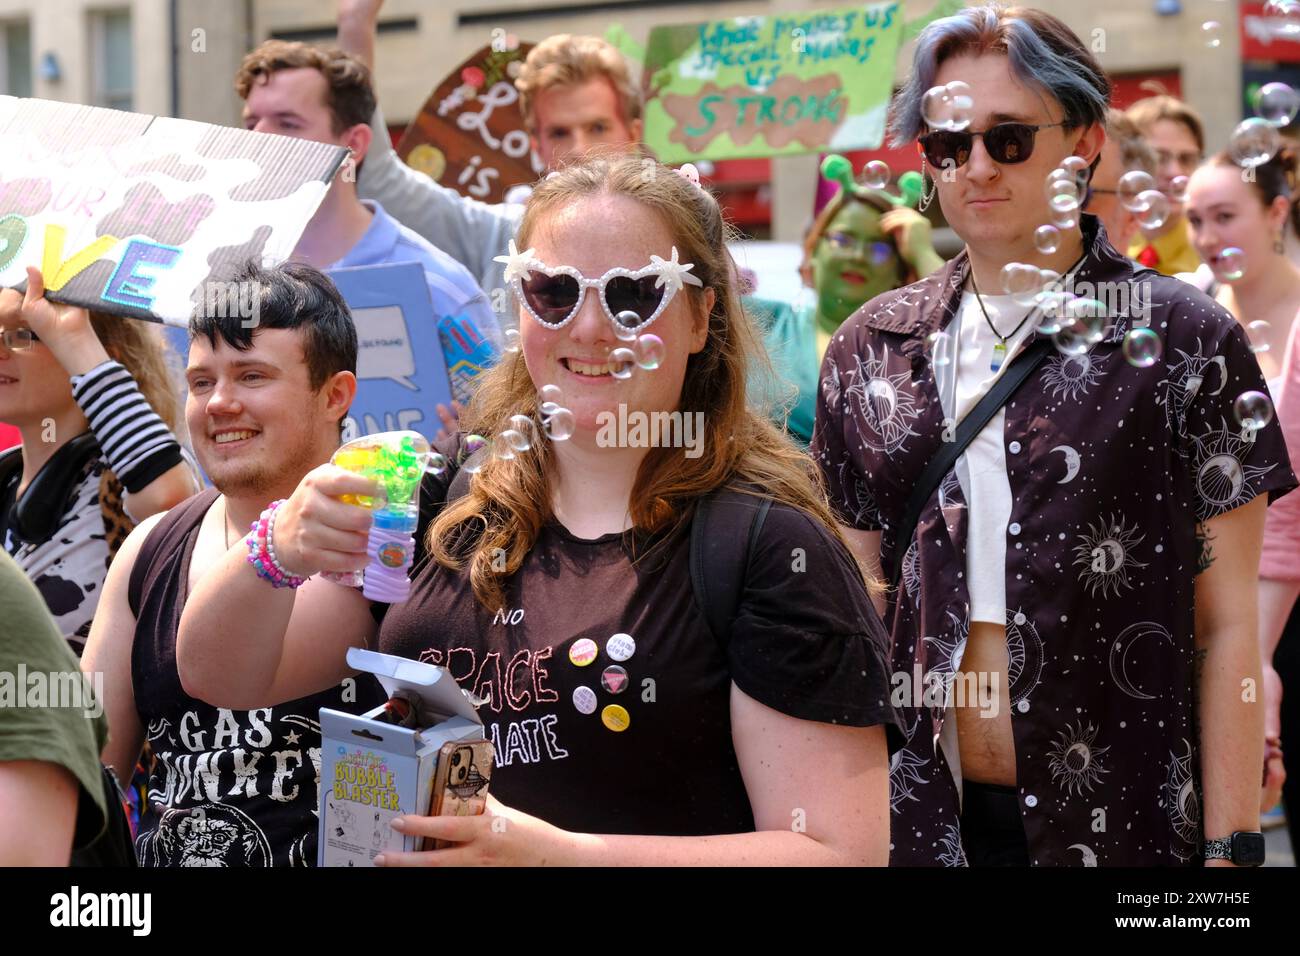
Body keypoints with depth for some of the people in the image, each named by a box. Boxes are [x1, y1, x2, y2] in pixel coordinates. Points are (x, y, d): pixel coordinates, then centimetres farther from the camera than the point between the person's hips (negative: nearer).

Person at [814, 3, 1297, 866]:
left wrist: (1229, 845, -9)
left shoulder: (1184, 341, -4)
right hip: (920, 816, 3)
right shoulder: (869, 350, 6)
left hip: (1119, 824, -3)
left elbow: (1227, 626, -4)